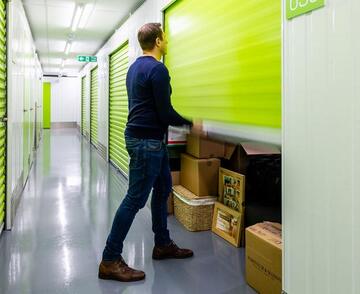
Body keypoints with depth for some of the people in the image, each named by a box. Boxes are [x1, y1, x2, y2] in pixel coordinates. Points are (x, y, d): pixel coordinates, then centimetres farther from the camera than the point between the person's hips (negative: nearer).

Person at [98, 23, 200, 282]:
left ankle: (163, 245, 27)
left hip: (146, 137, 10)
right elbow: (165, 113, -18)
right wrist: (191, 124, -1)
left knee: (163, 189, 17)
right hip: (147, 141, -10)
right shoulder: (157, 69, -16)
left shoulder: (136, 66, 14)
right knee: (136, 199, -6)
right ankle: (110, 260, 1)